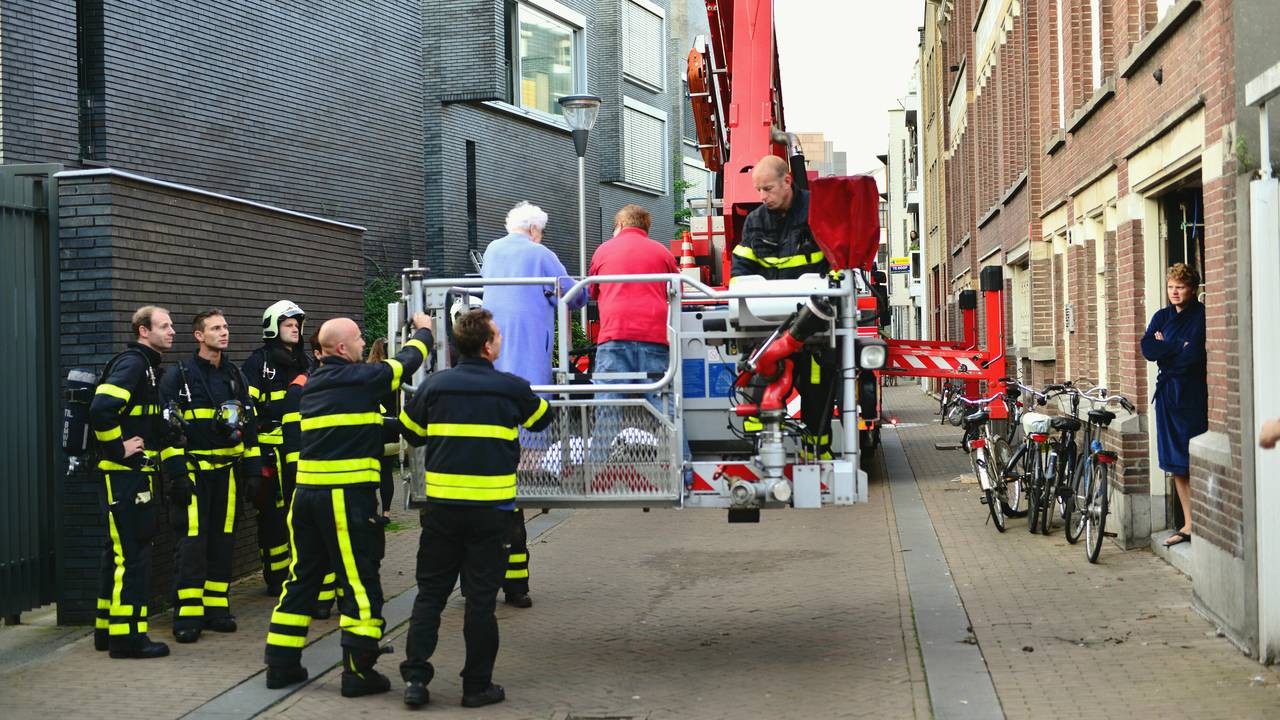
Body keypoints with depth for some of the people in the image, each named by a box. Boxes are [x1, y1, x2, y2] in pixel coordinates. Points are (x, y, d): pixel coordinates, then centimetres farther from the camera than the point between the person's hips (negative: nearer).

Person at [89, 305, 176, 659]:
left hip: (136, 473, 10)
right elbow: (100, 408, -28)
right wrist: (119, 448, -19)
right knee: (131, 553, -8)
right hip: (125, 473, -10)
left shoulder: (149, 366, 17)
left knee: (120, 551, 14)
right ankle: (127, 636, -4)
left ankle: (107, 630, 22)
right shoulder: (132, 363, -15)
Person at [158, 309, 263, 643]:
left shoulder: (235, 377, 13)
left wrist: (253, 469, 12)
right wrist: (176, 472, -14)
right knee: (191, 538, -8)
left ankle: (216, 607, 15)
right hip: (192, 470, -5)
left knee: (222, 537, 7)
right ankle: (187, 613, -4)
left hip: (225, 470, 5)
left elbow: (249, 425, 17)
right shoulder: (178, 377, -4)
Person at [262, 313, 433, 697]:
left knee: (302, 577, 15)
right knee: (360, 582, 0)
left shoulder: (313, 383, 14)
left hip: (307, 491, 8)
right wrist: (423, 330, 24)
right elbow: (405, 363, 6)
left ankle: (281, 664, 18)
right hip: (348, 494, -8)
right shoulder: (360, 378, -8)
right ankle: (358, 671, 2)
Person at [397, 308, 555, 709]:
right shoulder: (511, 388, -4)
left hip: (441, 505, 2)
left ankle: (415, 677, 5)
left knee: (430, 592, 10)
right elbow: (541, 418, 15)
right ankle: (477, 685, 10)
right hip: (490, 507, -2)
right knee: (481, 597, 5)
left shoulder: (435, 385, 1)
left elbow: (411, 432, 14)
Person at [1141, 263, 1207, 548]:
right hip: (1167, 393, 6)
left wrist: (1164, 349, -3)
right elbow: (1147, 349, -1)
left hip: (1193, 393, -6)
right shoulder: (1161, 317, 13)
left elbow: (1195, 355, -16)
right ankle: (1188, 525, 14)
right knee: (1176, 464, 7)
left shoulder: (1202, 315, -5)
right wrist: (1179, 346, -11)